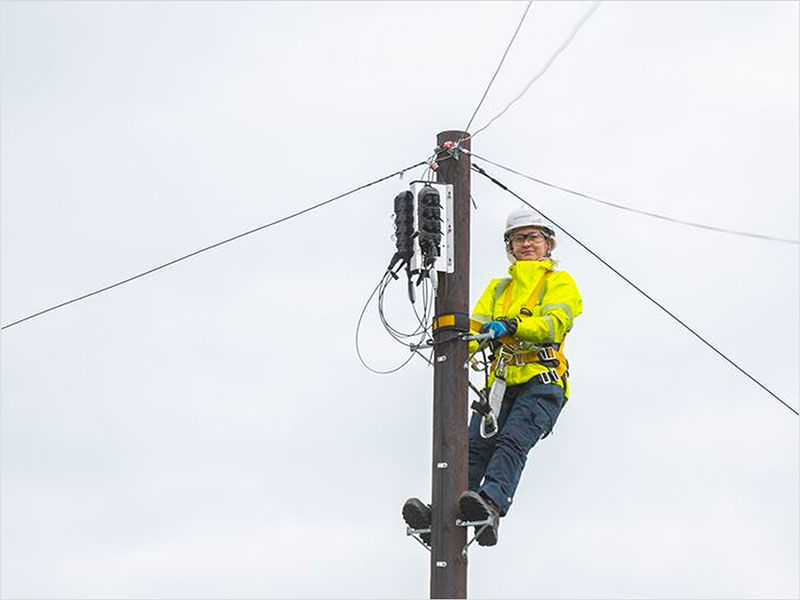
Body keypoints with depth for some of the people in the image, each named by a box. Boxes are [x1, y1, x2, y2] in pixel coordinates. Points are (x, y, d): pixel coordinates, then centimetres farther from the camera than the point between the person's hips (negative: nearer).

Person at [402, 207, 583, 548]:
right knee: (475, 444, -19)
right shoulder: (498, 288, 30)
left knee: (512, 442, -29)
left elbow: (556, 323, -7)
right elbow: (477, 325, 14)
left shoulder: (560, 283, 13)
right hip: (502, 383, 4)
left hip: (542, 382, -4)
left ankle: (491, 505, -51)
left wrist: (510, 326, -25)